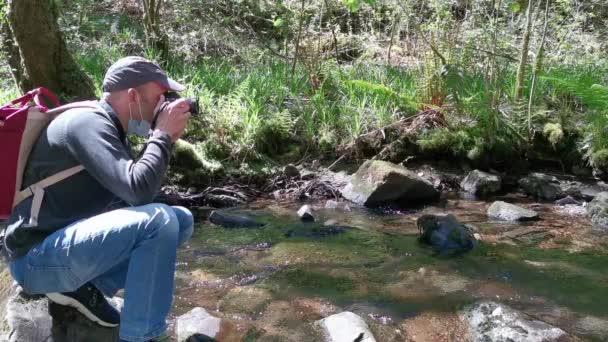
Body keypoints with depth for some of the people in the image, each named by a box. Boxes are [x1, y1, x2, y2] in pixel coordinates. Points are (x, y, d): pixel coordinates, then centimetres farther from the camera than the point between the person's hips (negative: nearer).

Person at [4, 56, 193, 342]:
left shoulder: (108, 127, 10)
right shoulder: (88, 123, -18)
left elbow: (130, 192, 13)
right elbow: (138, 190, -29)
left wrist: (164, 140, 2)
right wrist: (163, 134, -15)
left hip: (73, 239, 9)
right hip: (38, 259, -9)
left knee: (181, 220, 5)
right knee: (159, 221, -28)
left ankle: (83, 285, 3)